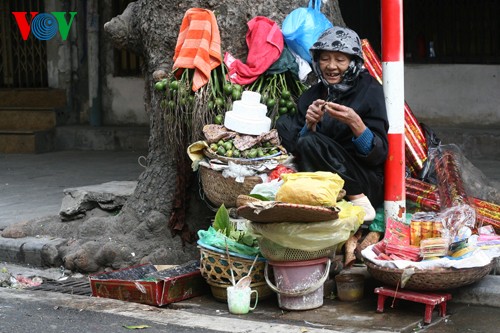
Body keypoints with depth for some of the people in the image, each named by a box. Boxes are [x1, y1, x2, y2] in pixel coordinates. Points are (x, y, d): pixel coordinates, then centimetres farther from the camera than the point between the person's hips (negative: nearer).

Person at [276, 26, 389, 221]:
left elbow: (379, 155, -11)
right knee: (285, 123, 3)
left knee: (311, 142, -26)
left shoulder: (369, 90, -5)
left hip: (367, 182, -6)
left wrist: (355, 123, -27)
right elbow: (296, 146, 2)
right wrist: (310, 124, -17)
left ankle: (358, 201, -18)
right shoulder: (310, 97, 8)